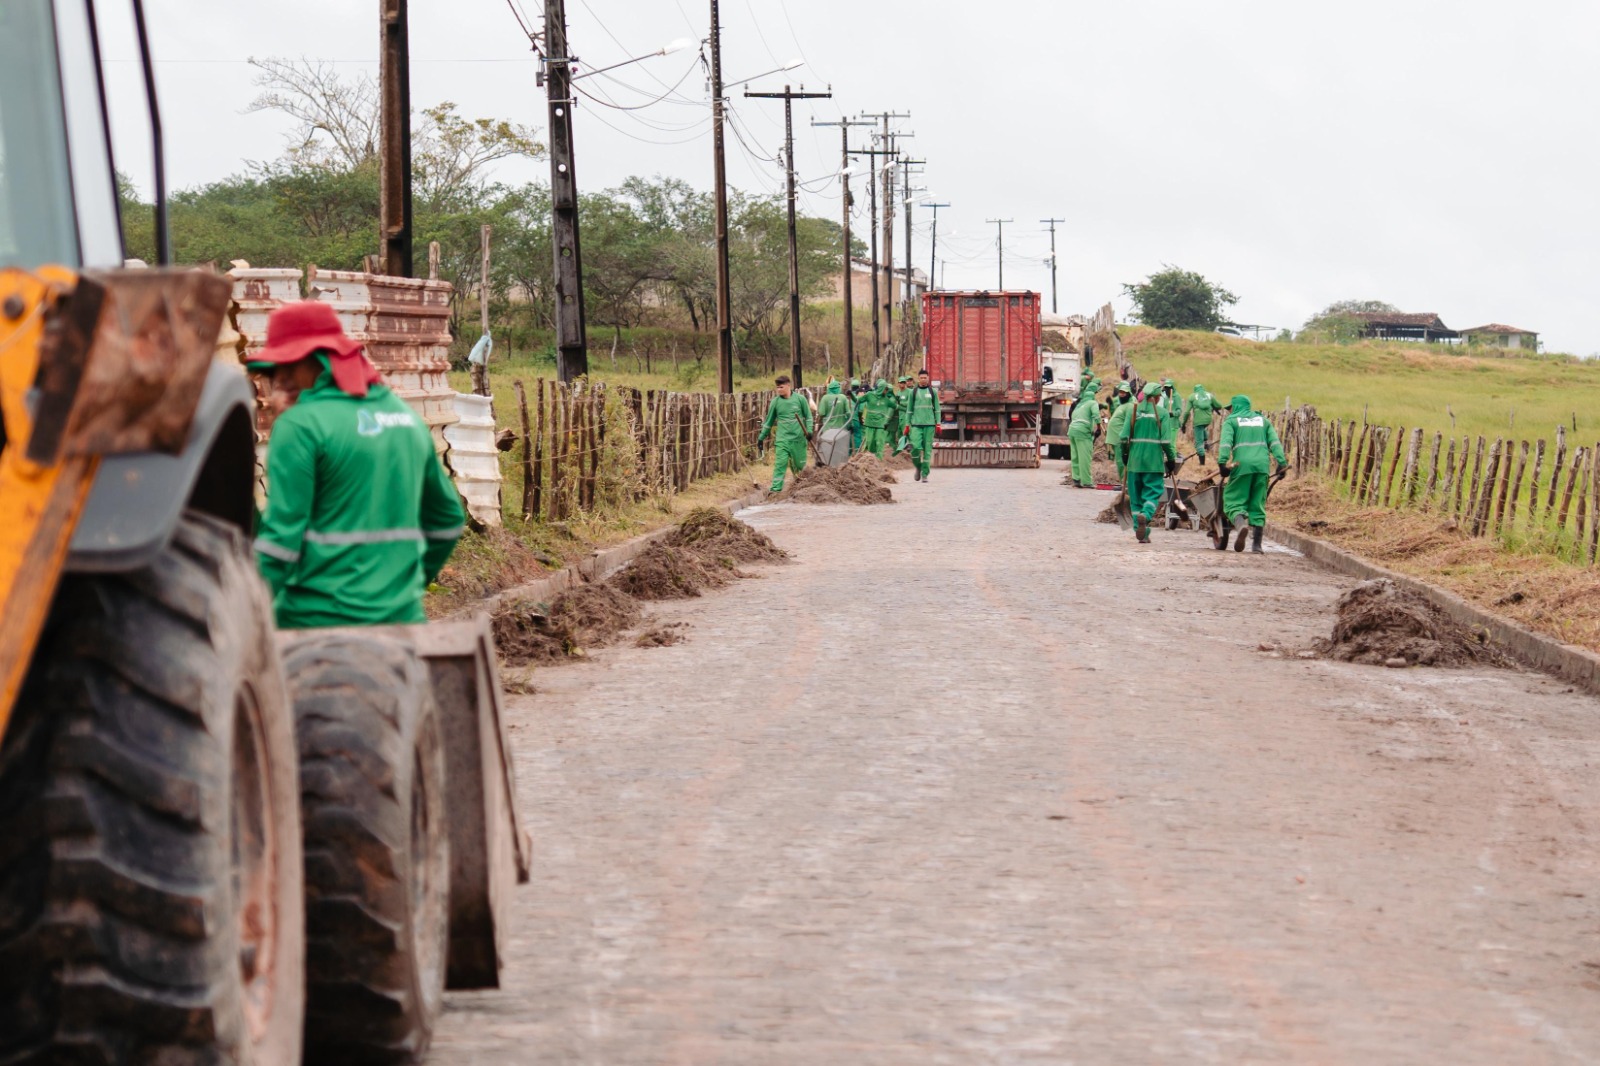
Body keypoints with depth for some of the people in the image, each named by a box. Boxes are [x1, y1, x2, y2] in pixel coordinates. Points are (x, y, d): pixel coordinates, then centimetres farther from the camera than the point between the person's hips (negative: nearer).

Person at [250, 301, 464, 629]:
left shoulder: (299, 426, -9)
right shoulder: (408, 418, 13)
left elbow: (281, 535, -13)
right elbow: (447, 519, 22)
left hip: (320, 621, -7)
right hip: (402, 616, 7)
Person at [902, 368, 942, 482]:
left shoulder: (933, 392, 7)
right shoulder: (913, 392, 8)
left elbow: (937, 408, 8)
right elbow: (909, 409, 10)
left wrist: (938, 423, -1)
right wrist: (907, 425, 5)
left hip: (929, 424, 0)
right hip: (916, 424, 0)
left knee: (927, 449, -1)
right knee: (915, 447, -14)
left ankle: (925, 474, 4)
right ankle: (918, 467, 13)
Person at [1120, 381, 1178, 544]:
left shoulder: (1134, 411, 4)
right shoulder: (1160, 413, -4)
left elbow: (1124, 437, 3)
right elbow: (1165, 440, -7)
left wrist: (1125, 455, 17)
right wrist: (1171, 459, 2)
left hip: (1135, 460, 3)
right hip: (1154, 461, -3)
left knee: (1136, 495, 10)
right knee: (1153, 492, 3)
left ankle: (1142, 533, 8)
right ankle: (1146, 514, -28)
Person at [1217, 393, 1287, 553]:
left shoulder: (1231, 420, 12)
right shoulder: (1263, 420, 24)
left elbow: (1226, 442, -5)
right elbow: (1275, 442, 11)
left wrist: (1222, 462, -12)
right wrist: (1282, 462, 5)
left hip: (1242, 465, -4)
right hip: (1262, 465, 4)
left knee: (1234, 501, 0)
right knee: (1258, 503, 9)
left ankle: (1241, 524, -32)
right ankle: (1256, 544, 6)